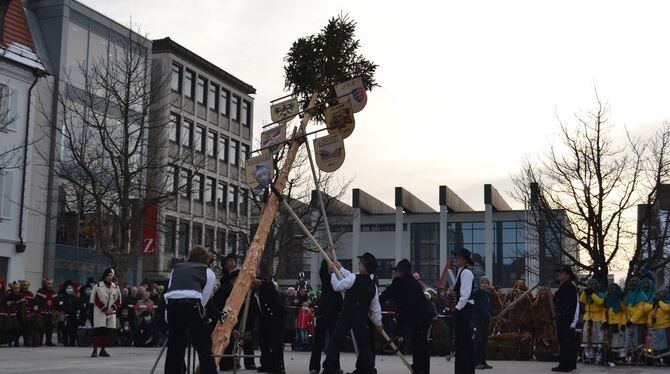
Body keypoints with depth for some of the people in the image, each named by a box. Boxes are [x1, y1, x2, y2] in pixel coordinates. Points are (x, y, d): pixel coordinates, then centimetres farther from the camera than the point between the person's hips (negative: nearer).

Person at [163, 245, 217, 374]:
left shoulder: (177, 267, 32)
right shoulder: (208, 272, 23)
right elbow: (205, 297, 14)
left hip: (172, 303, 4)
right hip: (192, 304, -4)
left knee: (174, 347, 14)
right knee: (204, 347, 2)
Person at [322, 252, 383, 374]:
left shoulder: (354, 279, -11)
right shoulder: (373, 285, 8)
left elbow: (337, 286, -2)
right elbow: (376, 307, 16)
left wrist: (333, 272, 13)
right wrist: (378, 323, 28)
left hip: (347, 315, -5)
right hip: (362, 318, 5)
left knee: (334, 342, 0)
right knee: (364, 344, 15)